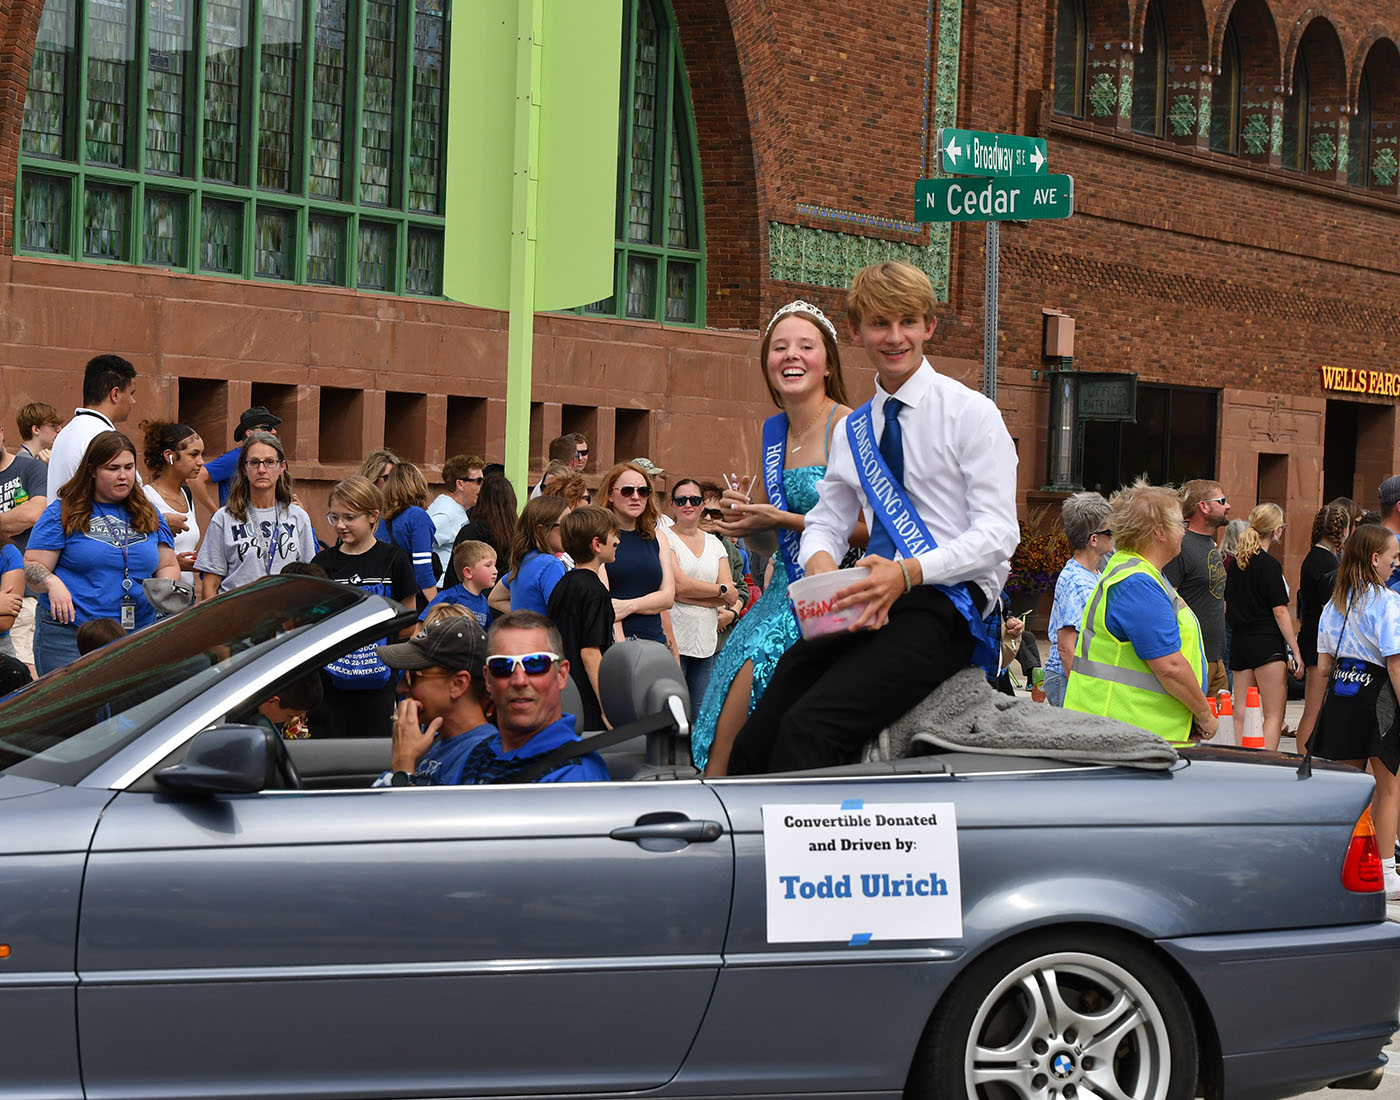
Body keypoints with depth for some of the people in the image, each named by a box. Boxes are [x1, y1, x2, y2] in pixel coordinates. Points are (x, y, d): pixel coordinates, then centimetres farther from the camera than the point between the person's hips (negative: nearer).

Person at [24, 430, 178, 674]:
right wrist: (52, 583, -23)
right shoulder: (62, 513, 3)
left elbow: (168, 566, 20)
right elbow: (32, 567, -1)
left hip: (138, 638, 4)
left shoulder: (149, 515, 16)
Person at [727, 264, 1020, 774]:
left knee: (809, 727, -29)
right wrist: (820, 564, -3)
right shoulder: (852, 431, 20)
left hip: (947, 603, -6)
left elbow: (998, 534, -7)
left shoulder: (971, 413, 0)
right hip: (873, 604, 6)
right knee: (755, 744, -14)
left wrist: (908, 573, -22)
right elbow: (827, 522, 23)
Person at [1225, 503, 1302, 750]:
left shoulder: (1236, 562, 11)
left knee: (1241, 714, 8)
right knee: (1274, 716, -5)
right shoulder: (1269, 564, -10)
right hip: (1266, 642, -7)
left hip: (1238, 640, 7)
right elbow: (1280, 611, -12)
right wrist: (1295, 650, -9)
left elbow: (1226, 607, 17)